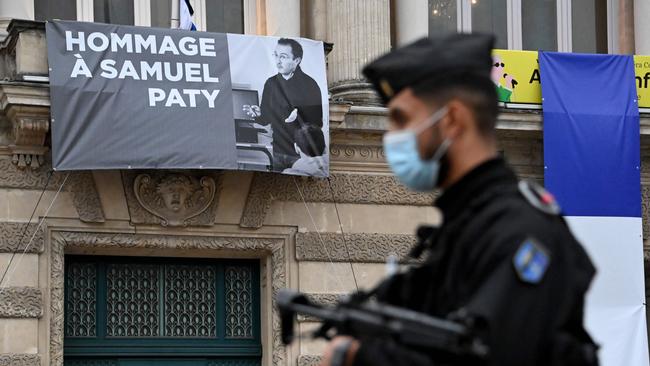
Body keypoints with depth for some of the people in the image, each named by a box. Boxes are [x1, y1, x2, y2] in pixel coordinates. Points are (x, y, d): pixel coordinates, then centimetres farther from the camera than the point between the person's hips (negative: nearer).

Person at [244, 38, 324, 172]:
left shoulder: (309, 84, -10)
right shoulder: (271, 84, 6)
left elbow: (317, 123, -13)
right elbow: (266, 120, 10)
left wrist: (299, 116, -30)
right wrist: (258, 114, -11)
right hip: (278, 152, 4)